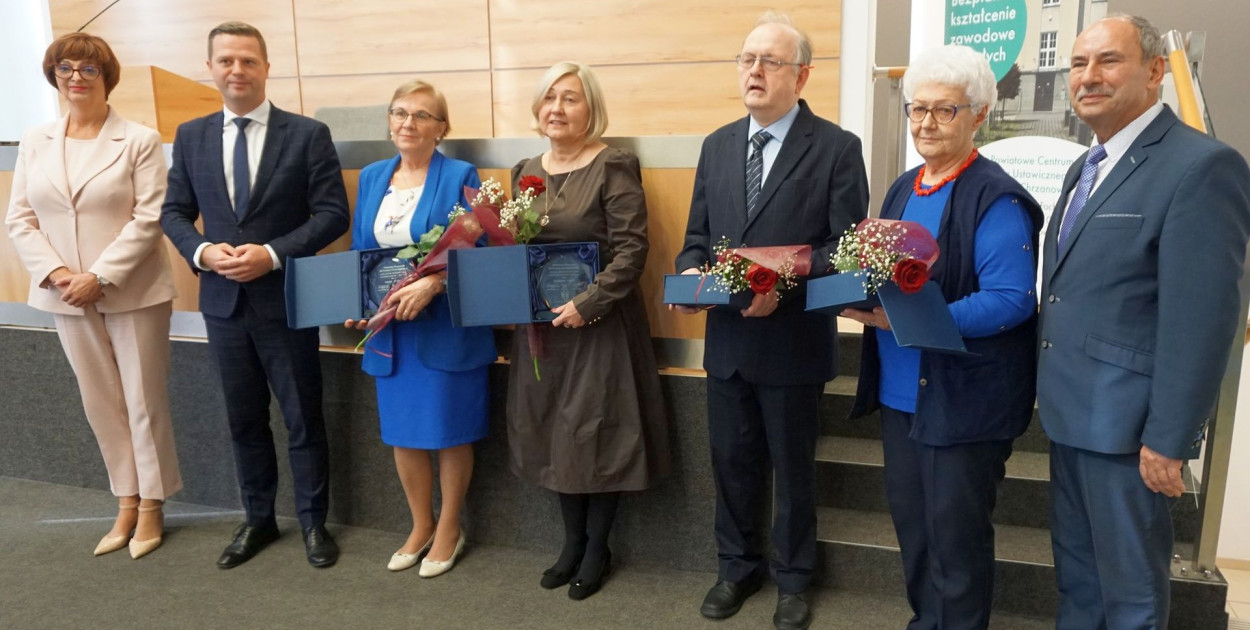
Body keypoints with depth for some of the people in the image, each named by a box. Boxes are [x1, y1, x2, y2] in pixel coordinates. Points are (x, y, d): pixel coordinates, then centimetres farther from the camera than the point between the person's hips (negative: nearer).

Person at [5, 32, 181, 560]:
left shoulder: (140, 140, -5)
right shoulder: (35, 142, 8)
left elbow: (148, 218, -12)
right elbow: (19, 218, 6)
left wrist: (100, 277, -17)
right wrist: (55, 273, -9)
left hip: (132, 293, -4)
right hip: (67, 295, 4)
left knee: (144, 402, 3)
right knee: (101, 404, 12)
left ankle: (151, 506, 18)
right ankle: (126, 503, 26)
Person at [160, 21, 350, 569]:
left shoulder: (307, 134, -5)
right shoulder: (190, 137, 7)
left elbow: (332, 213, -9)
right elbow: (174, 211, 9)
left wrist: (273, 254, -20)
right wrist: (202, 251, -12)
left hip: (286, 300, -4)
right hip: (223, 301, 4)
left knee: (303, 419, 7)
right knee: (244, 420, 15)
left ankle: (313, 522, 23)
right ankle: (258, 519, 32)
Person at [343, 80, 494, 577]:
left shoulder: (459, 176, -6)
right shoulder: (371, 177, 11)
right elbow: (360, 251, 14)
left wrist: (431, 284, -26)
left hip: (446, 327, -5)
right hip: (390, 331, 5)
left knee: (450, 432, 7)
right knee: (402, 433, 13)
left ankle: (448, 530, 27)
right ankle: (420, 527, 33)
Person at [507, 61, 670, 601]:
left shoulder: (613, 167, -10)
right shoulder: (526, 171, 10)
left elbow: (631, 249, -15)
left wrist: (587, 304, -22)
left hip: (599, 323, -6)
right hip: (541, 324, 6)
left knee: (596, 433, 4)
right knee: (553, 432, 12)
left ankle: (597, 550, 23)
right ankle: (572, 542, 30)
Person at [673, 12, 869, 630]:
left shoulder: (836, 147, -7)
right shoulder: (717, 145, 9)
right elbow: (697, 235, 12)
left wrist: (785, 283, -25)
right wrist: (691, 272, -9)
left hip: (793, 340, -4)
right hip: (727, 337, 4)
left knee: (793, 468, 12)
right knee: (731, 461, 16)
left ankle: (792, 579, 33)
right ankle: (737, 566, 37)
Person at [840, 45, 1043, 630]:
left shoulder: (996, 198, -14)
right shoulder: (903, 189, 11)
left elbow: (1010, 300, -20)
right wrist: (866, 304, -5)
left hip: (964, 401, -7)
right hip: (900, 389, 8)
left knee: (955, 535, 6)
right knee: (910, 521, 18)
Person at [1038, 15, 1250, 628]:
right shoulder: (1086, 166, 13)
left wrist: (1169, 439, -19)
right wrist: (1050, 392, 13)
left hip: (1123, 421, -8)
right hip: (1068, 410, 8)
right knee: (1074, 570, 21)